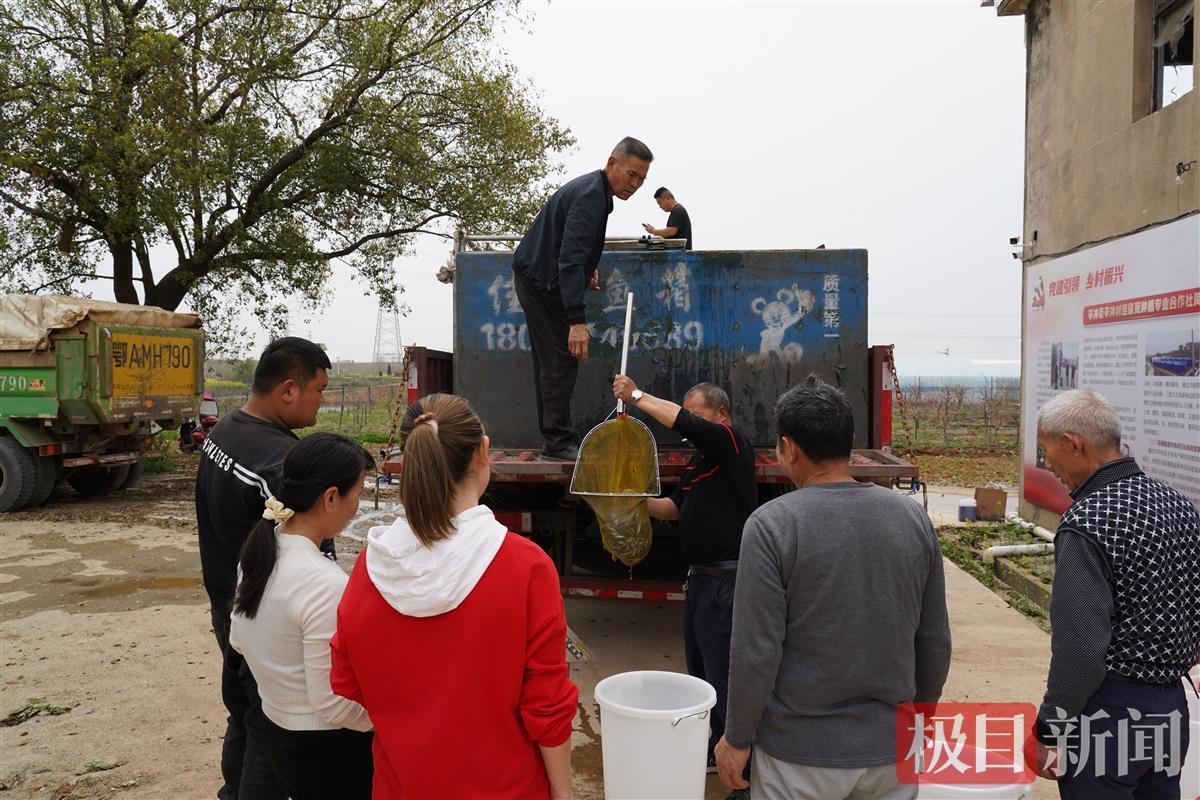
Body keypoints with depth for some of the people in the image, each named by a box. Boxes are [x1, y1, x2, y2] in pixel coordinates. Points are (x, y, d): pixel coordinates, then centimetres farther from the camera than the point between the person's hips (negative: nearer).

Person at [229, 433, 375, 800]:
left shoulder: (257, 552, -3)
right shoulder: (325, 583, -29)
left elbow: (239, 640, 12)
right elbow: (334, 706, -24)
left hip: (277, 732, 8)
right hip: (327, 751, -7)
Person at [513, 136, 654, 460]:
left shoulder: (594, 189, 10)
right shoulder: (590, 196, -23)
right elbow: (570, 261, -34)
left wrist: (586, 269, 15)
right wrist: (577, 320, -40)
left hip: (538, 278, 11)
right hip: (540, 281, -11)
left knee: (551, 361, 12)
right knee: (560, 360, -11)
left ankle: (553, 439, 18)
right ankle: (559, 442, -7)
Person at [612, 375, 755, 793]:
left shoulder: (732, 444, -12)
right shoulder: (701, 456, 16)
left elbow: (683, 422, -26)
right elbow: (675, 507, 17)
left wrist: (636, 396, -18)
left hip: (726, 581, -10)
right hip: (701, 578, 10)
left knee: (724, 679, -5)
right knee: (701, 671, 20)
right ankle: (720, 748, 35)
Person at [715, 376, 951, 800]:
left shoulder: (771, 525, -17)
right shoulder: (913, 518, -3)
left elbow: (757, 651, -16)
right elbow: (935, 642, 4)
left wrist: (736, 738, -3)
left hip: (801, 751, -3)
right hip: (891, 748, 4)